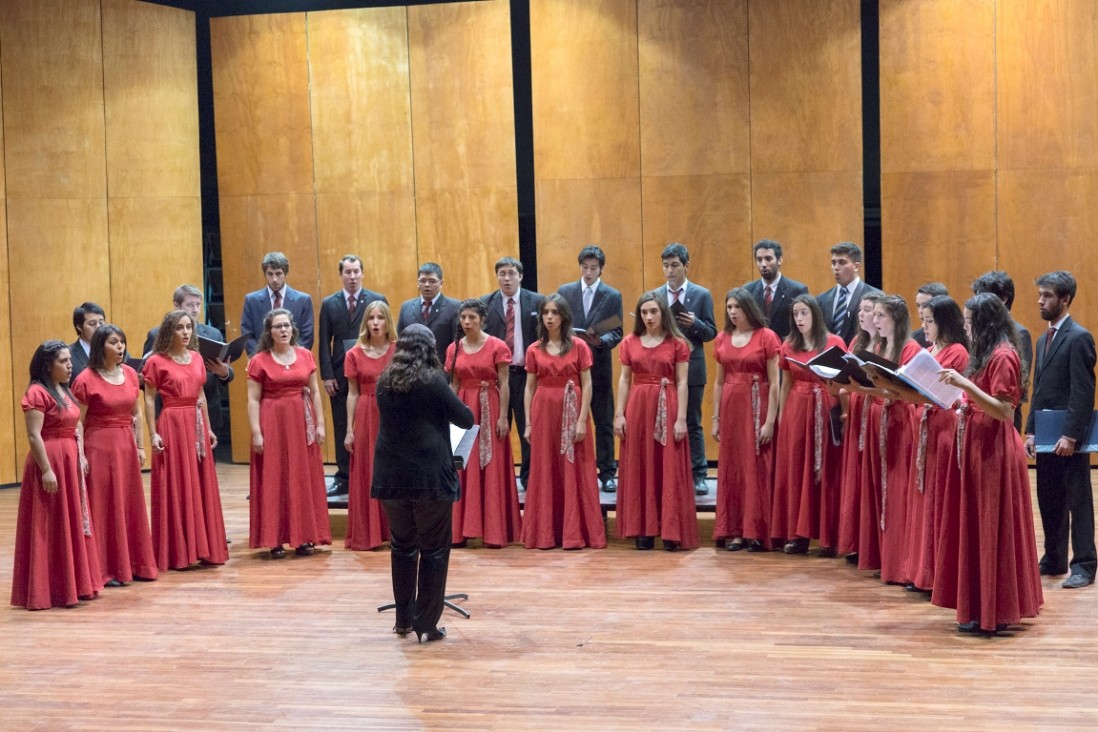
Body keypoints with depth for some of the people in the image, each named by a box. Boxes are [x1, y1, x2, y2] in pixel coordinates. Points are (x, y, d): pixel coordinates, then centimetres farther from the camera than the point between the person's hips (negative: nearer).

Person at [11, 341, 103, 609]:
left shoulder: (64, 391, 14)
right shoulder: (37, 393, -14)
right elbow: (34, 436, -19)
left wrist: (80, 458, 12)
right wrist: (47, 470, -22)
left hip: (69, 461, 9)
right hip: (50, 462, -9)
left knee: (71, 524, 13)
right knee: (49, 528, -3)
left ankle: (69, 584, 22)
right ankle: (47, 590, 3)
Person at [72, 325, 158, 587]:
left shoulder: (130, 374, 6)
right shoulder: (86, 380, -10)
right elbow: (77, 423, -9)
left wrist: (139, 446, 10)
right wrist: (80, 456, -14)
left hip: (126, 447, 6)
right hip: (99, 447, -6)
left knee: (131, 505, 11)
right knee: (102, 508, 0)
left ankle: (133, 563, 21)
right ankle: (105, 570, 7)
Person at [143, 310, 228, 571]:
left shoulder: (197, 358, 11)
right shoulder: (157, 362, -5)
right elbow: (149, 400, -5)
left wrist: (208, 428, 13)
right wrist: (153, 434, -11)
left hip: (196, 425, 6)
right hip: (172, 425, -6)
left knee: (202, 486, 8)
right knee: (175, 488, -2)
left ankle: (203, 548, 17)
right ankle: (177, 552, 6)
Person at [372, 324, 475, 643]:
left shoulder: (384, 382, 7)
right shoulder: (432, 381, -8)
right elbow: (466, 419, -2)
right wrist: (442, 407, 18)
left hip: (392, 476, 5)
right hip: (429, 476, -5)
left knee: (402, 546, 17)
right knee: (434, 550, 4)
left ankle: (403, 619, 23)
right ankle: (426, 624, 4)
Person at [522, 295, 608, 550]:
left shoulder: (579, 347, -1)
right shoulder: (534, 350, 6)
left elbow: (587, 386, -3)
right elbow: (529, 388, 8)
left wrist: (582, 420, -11)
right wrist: (528, 423, 2)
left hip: (571, 412, -2)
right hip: (544, 412, 2)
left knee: (574, 471, 1)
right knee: (545, 472, 6)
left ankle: (574, 533, 7)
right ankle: (545, 533, 13)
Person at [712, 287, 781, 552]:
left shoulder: (766, 337, -5)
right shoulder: (722, 338, 8)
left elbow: (774, 383, -7)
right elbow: (719, 382, 13)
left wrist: (770, 421, -13)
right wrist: (715, 418, 8)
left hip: (757, 407, -4)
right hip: (730, 407, 4)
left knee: (756, 468, -1)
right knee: (731, 468, 5)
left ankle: (756, 532, 5)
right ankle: (733, 531, 11)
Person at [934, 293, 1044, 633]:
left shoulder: (1002, 356, -16)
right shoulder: (986, 353, 14)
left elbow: (1003, 410, -22)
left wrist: (965, 384, -27)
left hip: (994, 451, -10)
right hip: (978, 447, 10)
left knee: (990, 529, -2)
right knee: (977, 528, 13)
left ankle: (990, 613, 5)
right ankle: (983, 606, 21)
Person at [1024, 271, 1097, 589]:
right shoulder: (1044, 339, 16)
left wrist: (1071, 435, -19)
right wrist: (1031, 431, 11)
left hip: (1068, 438, -8)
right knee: (1049, 500, 12)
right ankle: (1054, 559, 22)